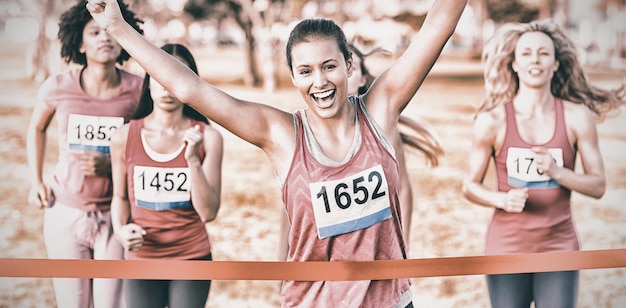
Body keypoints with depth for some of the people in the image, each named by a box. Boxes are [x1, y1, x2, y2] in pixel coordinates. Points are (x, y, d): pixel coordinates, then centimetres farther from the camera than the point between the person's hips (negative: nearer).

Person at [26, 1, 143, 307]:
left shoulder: (138, 90, -11)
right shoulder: (58, 87, -9)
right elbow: (36, 128, 13)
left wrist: (112, 165, -15)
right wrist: (36, 182, 7)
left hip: (115, 216, 0)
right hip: (66, 213, 1)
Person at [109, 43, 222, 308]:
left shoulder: (207, 137, -7)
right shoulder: (124, 137, -4)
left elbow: (208, 212, -10)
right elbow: (120, 196, 9)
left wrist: (192, 160, -19)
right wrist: (121, 230, -10)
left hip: (192, 258, 0)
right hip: (142, 258, 1)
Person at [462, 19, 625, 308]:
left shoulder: (576, 117, -3)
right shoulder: (493, 120, -7)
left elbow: (598, 185, -1)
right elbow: (470, 186, 0)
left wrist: (556, 171, -17)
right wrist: (503, 199, -19)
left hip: (559, 246, 1)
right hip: (507, 246, -1)